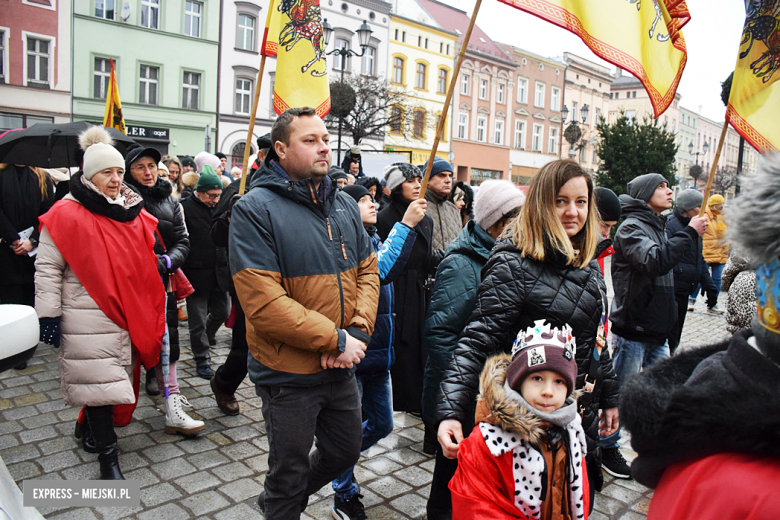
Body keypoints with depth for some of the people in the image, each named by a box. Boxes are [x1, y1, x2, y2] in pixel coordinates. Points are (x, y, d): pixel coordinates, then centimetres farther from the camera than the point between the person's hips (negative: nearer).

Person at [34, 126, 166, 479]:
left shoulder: (131, 212, 9)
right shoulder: (66, 215, -8)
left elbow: (144, 261, 20)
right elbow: (47, 268, -7)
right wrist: (49, 316, -9)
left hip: (126, 314, 6)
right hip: (88, 319, -6)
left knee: (113, 379, 16)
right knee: (99, 381, -4)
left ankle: (92, 429, 39)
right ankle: (108, 457, 8)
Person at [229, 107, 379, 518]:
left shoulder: (344, 205, 5)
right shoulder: (255, 209, -15)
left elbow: (367, 270, 6)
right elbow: (263, 303, -23)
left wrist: (358, 333, -11)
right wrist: (336, 340, -21)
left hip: (341, 368, 7)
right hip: (288, 375, -6)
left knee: (345, 452, 24)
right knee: (289, 473, 14)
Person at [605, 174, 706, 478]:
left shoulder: (657, 227, 16)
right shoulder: (631, 227, -12)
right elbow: (656, 261, -30)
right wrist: (690, 233, -20)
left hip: (657, 331, 9)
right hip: (632, 330, -9)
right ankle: (608, 449, 20)